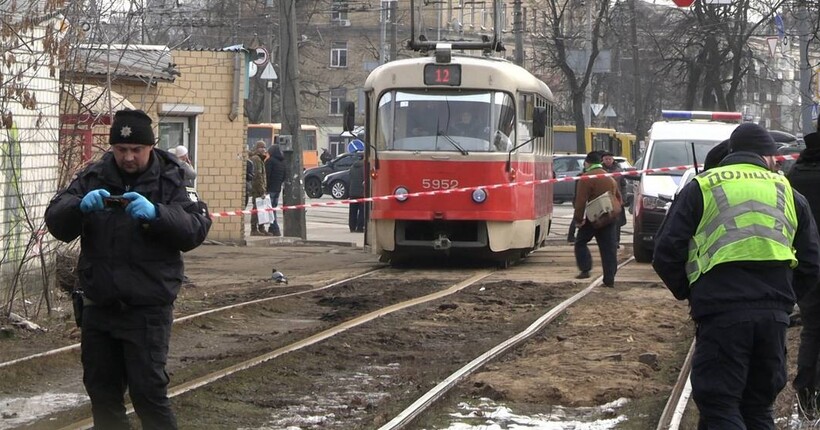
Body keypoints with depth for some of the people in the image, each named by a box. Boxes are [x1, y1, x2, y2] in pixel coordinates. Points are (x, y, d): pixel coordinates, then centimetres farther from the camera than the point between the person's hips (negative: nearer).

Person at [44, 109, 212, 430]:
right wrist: (80, 206, -24)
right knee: (102, 391, 13)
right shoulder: (93, 178, 5)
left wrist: (156, 214, -31)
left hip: (147, 308, -4)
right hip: (99, 304, 4)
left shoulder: (171, 181, -2)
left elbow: (197, 228, -14)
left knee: (148, 389, -9)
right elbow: (55, 222, -2)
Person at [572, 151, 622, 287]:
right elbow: (618, 197, 25)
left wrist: (578, 219, -9)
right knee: (609, 248, 6)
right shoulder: (610, 177, 18)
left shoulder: (587, 178, -9)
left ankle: (585, 270, -1)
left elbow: (581, 201, -14)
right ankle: (609, 279, 4)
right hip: (612, 216, 7)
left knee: (580, 242, 10)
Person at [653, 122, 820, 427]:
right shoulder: (789, 194, 16)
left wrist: (688, 293, 16)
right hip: (774, 316, 4)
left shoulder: (701, 188, 7)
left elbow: (666, 253, 1)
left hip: (721, 313, -4)